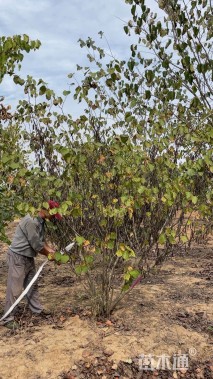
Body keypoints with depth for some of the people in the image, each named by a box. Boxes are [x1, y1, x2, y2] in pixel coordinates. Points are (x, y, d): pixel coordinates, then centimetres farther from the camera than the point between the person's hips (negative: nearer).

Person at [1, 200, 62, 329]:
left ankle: (38, 310, 33)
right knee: (15, 289, 0)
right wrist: (49, 255, -8)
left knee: (32, 285, 19)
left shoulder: (41, 221, 3)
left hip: (29, 258, 9)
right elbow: (36, 245, -23)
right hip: (18, 258, -9)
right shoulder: (30, 221, -27)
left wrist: (53, 251, 2)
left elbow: (42, 241, 13)